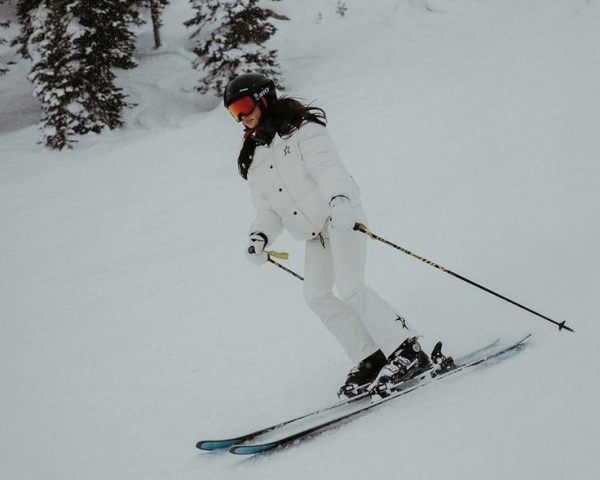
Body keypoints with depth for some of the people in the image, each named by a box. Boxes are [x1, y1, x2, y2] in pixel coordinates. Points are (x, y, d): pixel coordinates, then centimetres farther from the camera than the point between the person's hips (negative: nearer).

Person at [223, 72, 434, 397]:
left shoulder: (301, 130, -4)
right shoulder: (253, 159, 16)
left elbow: (327, 166, -20)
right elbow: (268, 209, 14)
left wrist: (338, 198, -39)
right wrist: (260, 236, -6)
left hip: (341, 216, -7)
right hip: (315, 234, 7)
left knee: (349, 289, -20)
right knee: (316, 295, -9)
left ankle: (407, 351, -15)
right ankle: (371, 359, -6)